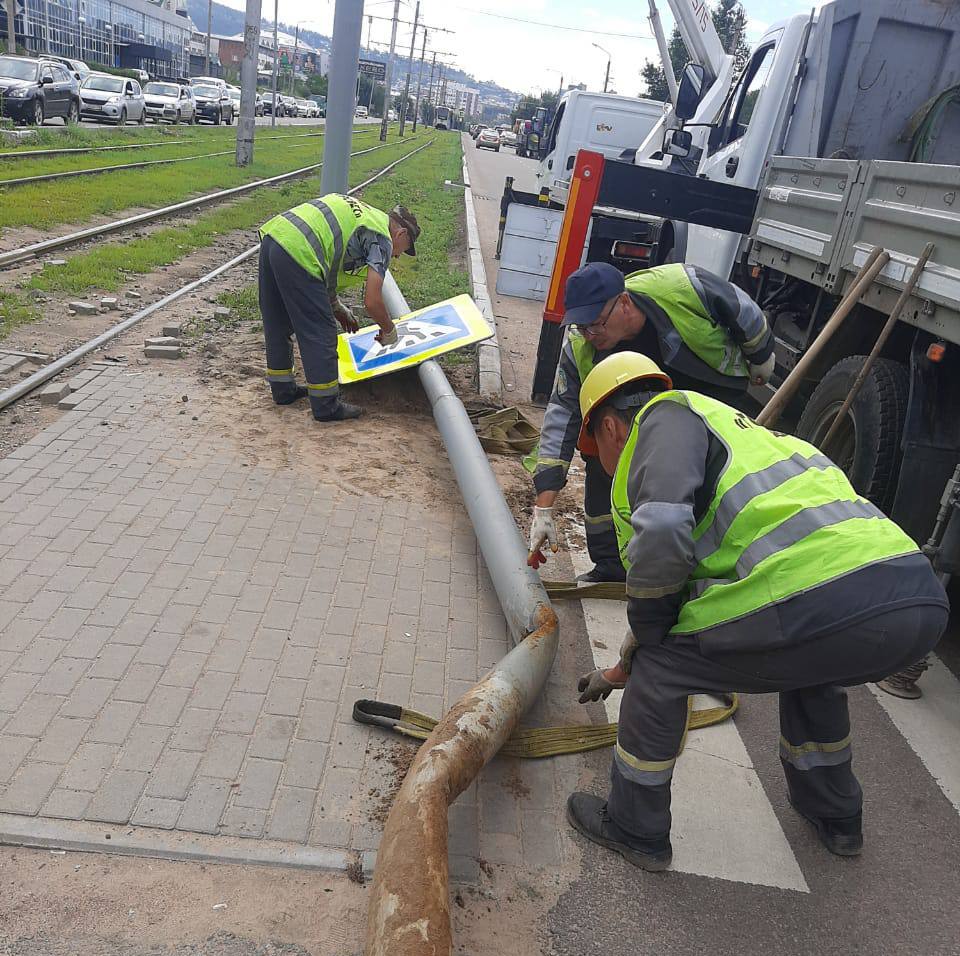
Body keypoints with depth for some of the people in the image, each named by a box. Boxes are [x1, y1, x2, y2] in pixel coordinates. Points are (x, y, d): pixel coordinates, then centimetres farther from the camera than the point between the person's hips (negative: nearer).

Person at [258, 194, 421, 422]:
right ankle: (326, 406, 13)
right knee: (319, 333, 3)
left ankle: (283, 389, 38)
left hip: (272, 235, 10)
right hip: (296, 251, -9)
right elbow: (372, 302, -8)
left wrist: (337, 308, 33)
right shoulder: (382, 240, 1)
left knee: (278, 325, 21)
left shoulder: (361, 213, 26)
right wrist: (389, 331, 12)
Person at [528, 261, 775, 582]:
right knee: (602, 452, -15)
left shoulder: (684, 285, -38)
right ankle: (610, 565, 0)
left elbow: (743, 310, -17)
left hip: (715, 385, -2)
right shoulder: (580, 348, -29)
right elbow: (562, 416, -28)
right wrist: (543, 508, -32)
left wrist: (760, 357, 2)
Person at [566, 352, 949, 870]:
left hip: (825, 606, -9)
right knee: (809, 664, 40)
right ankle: (833, 813, 55)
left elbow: (661, 534, -17)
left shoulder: (668, 416, 6)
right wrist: (620, 673, 48)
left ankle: (634, 829, 28)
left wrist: (643, 637, 5)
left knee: (659, 667, 10)